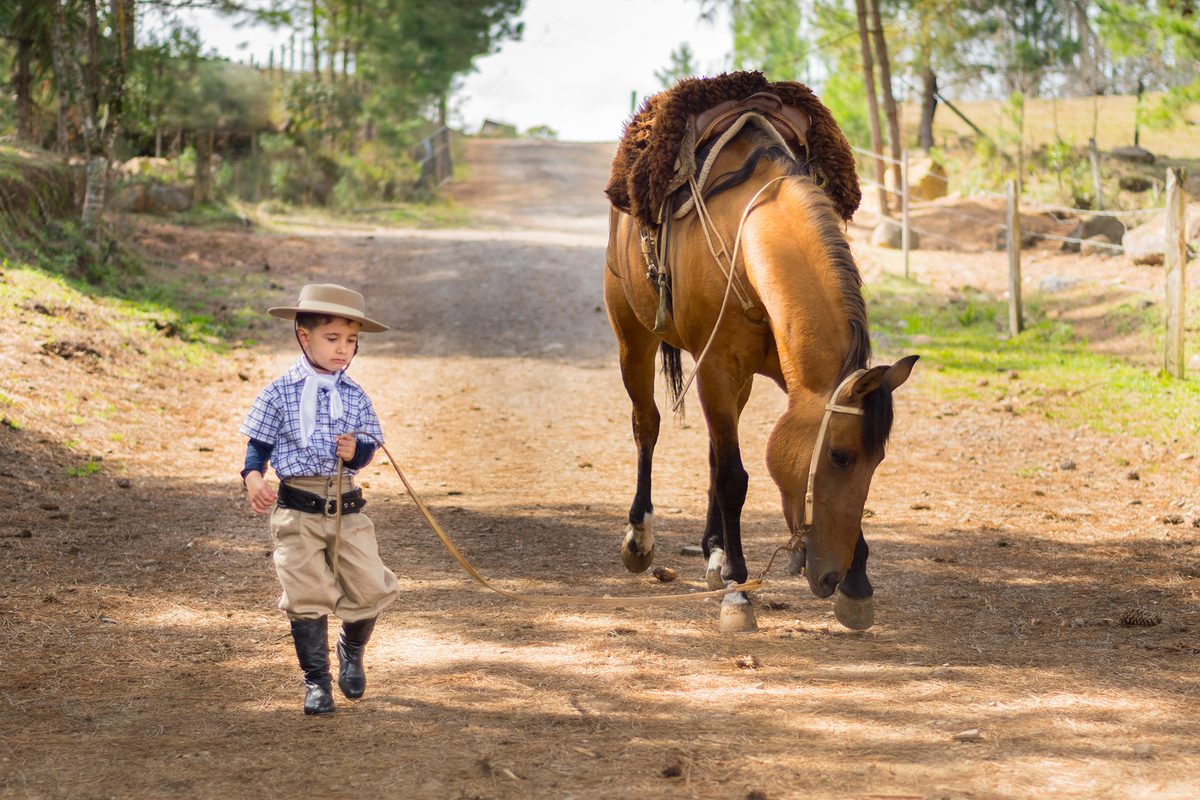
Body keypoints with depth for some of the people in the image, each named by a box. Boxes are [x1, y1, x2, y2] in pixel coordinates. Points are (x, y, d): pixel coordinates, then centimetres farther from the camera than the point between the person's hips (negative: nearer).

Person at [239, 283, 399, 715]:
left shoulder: (355, 397, 6)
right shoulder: (280, 393, -2)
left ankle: (352, 650, 29)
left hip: (347, 508, 3)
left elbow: (368, 449, 8)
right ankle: (316, 680, 13)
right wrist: (253, 478, -17)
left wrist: (355, 451, -15)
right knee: (306, 595, -2)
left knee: (370, 588, -2)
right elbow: (258, 445, 0)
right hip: (297, 509, -2)